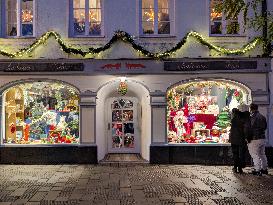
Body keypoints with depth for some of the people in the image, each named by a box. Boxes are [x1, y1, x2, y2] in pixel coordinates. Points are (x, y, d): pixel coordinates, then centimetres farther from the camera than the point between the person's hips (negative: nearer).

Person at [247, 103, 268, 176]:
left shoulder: (252, 117, -16)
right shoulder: (262, 117, 9)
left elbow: (250, 128, -18)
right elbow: (265, 127, 18)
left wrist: (248, 138, -10)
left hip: (255, 139, -8)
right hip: (263, 138, 8)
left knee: (255, 155, -1)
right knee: (262, 154, 18)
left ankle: (257, 170, 0)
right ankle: (264, 169, 27)